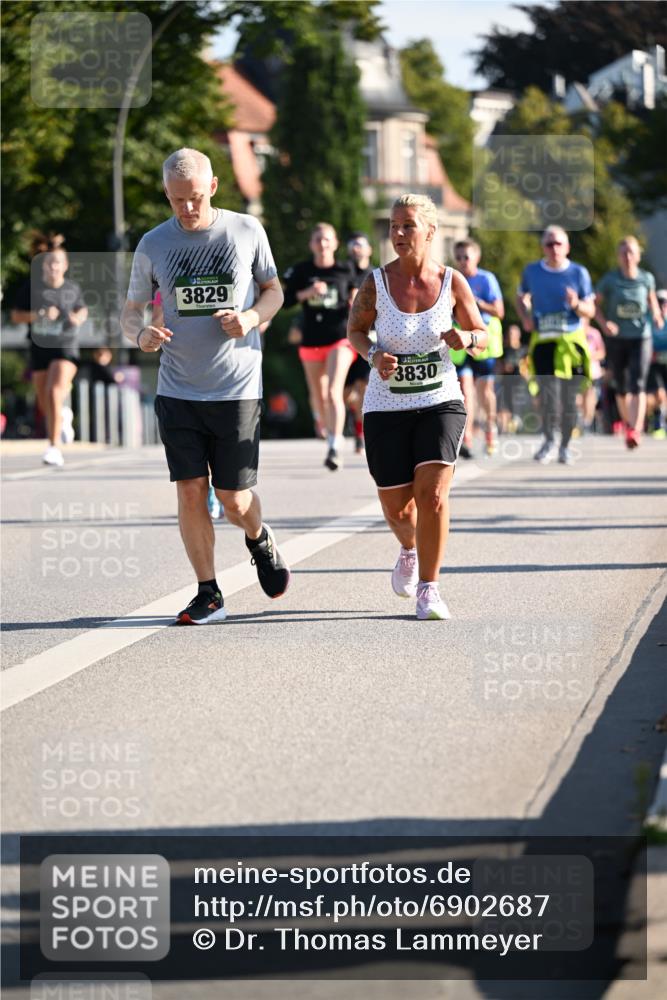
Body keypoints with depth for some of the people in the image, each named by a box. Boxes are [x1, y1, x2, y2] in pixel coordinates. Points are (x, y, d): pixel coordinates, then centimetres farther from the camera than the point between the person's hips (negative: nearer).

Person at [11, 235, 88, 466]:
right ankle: (63, 416, 47)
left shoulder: (73, 288, 2)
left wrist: (79, 317, -3)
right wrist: (39, 315, -17)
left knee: (55, 392, -23)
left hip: (66, 346, -2)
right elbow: (15, 315, -2)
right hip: (40, 348, 2)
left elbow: (83, 309, 20)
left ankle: (54, 447, -20)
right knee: (45, 404, 10)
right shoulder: (31, 286, -2)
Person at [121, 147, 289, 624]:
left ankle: (260, 540, 33)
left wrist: (251, 317, -10)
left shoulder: (247, 231, 0)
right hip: (177, 389, 1)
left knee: (234, 499, -1)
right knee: (190, 490, -5)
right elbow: (131, 310, 10)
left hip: (237, 388, -1)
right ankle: (209, 595, 6)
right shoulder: (153, 245, 2)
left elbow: (274, 290, 12)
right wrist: (141, 333, -14)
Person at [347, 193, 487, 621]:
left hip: (441, 401, -1)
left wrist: (467, 339, -17)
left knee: (432, 494, -19)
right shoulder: (377, 283, -7)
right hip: (386, 408, 1)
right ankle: (410, 549, 45)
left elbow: (482, 335, 7)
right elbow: (356, 329, 9)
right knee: (396, 509, 8)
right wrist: (373, 355, -12)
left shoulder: (452, 282, -5)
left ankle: (429, 589, -6)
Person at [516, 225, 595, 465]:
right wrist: (525, 317, 0)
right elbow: (521, 298, 21)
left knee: (569, 396, 3)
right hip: (543, 340, 0)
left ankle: (565, 446, 18)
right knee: (548, 392, -14)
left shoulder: (579, 273, 2)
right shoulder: (532, 271, 6)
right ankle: (549, 441, 5)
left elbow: (590, 312, 4)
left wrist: (576, 304, -18)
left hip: (571, 340, 0)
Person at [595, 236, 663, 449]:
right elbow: (596, 304, 2)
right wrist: (604, 323, -15)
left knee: (637, 385, -16)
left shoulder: (646, 278, 0)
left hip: (640, 337, -1)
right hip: (616, 339, 1)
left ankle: (635, 431, -25)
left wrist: (656, 315, -2)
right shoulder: (610, 280, -4)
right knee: (621, 388, 10)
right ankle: (628, 422, 32)